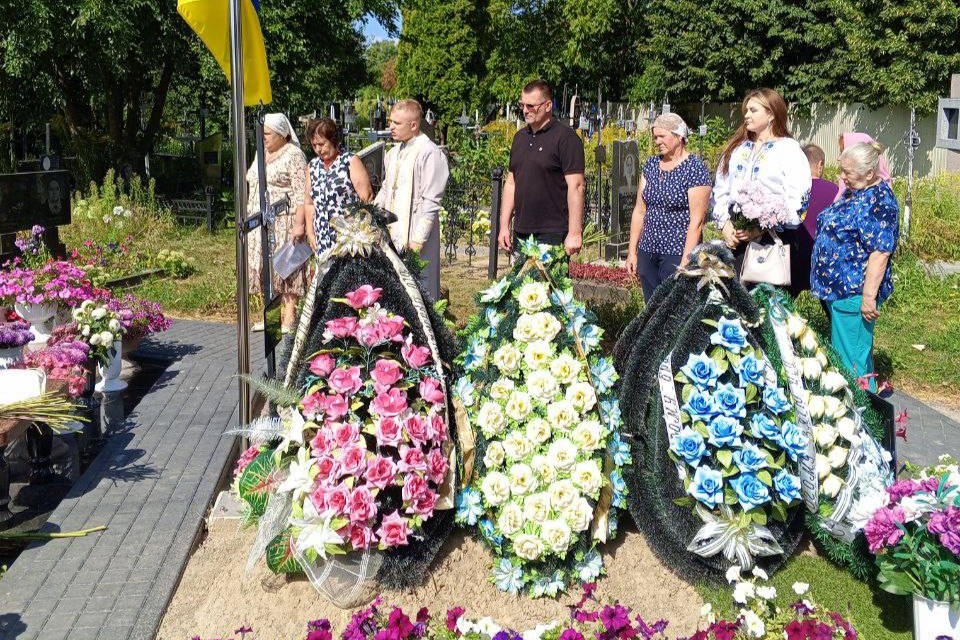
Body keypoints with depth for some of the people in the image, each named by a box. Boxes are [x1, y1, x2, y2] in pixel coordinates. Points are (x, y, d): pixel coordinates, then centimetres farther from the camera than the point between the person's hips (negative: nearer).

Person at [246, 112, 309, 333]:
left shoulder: (293, 156, -9)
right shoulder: (261, 153, 16)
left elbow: (301, 194, -14)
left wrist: (299, 224, -21)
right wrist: (248, 215, 20)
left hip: (283, 222, -8)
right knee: (262, 267, 9)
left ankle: (289, 318, -2)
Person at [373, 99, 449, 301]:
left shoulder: (429, 153, -12)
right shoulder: (393, 154, 14)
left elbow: (430, 202, -16)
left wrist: (418, 239, -18)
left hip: (415, 239, -8)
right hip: (393, 235, 8)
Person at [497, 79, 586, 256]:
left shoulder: (565, 137, -8)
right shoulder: (520, 137, 15)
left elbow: (576, 187, -13)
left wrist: (575, 233, -18)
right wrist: (504, 226, 13)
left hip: (552, 234, -7)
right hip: (522, 233, 7)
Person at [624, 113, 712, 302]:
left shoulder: (695, 169, -8)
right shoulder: (651, 165, 11)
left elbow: (697, 220, -14)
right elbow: (639, 210, 12)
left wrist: (686, 261, -18)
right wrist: (632, 250, 8)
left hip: (677, 254, -6)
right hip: (647, 252, 6)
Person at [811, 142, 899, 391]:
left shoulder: (879, 202, -18)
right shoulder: (854, 193, 13)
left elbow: (880, 253, -23)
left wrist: (869, 297, -24)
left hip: (854, 293, -10)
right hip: (839, 287, 10)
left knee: (851, 355, -5)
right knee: (841, 351, 17)